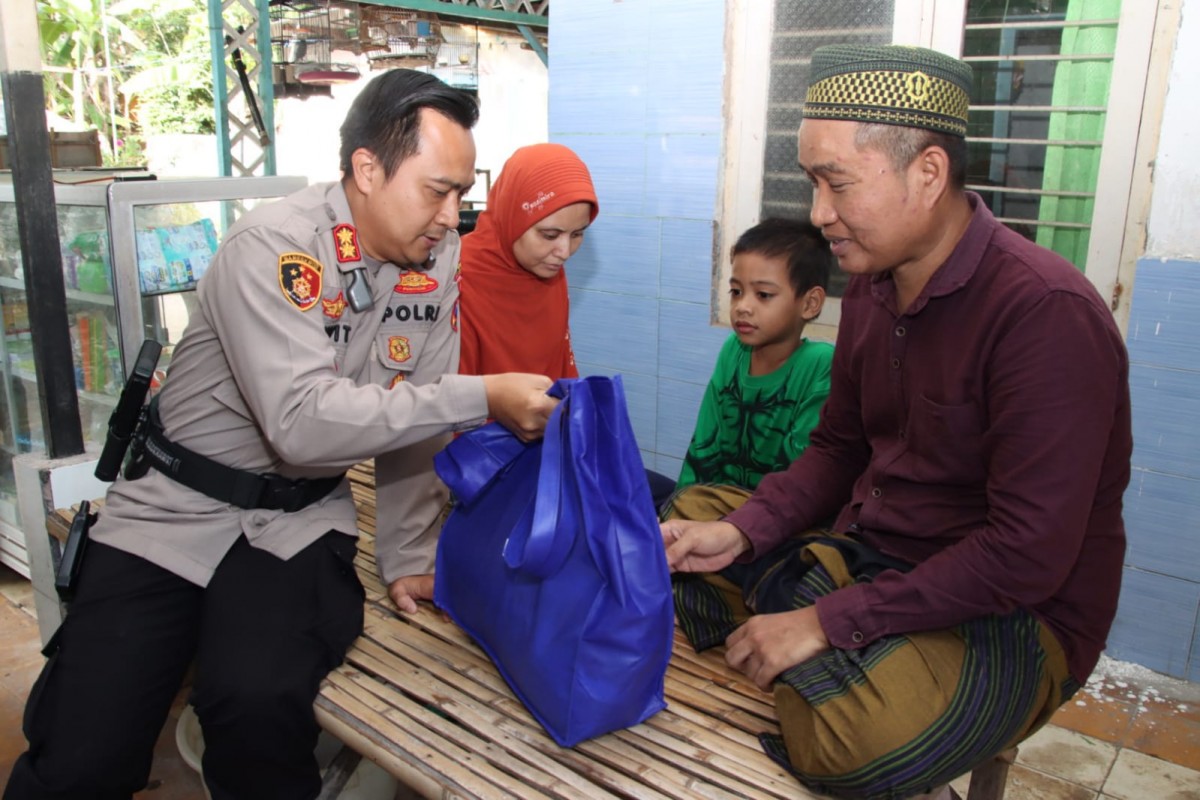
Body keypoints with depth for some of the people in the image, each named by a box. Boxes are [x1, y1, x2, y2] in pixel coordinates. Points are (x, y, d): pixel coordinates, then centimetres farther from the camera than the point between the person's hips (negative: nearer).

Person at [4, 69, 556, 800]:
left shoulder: (437, 253, -2)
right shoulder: (275, 247, -19)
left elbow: (416, 413, 2)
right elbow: (303, 422, -29)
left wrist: (418, 556, 0)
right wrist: (482, 399, -29)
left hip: (300, 517, 3)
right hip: (178, 510, -3)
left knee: (263, 701, -24)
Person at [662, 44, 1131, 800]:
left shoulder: (1048, 312, -23)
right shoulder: (873, 286, 3)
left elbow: (1027, 554, -26)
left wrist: (829, 623, -24)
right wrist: (738, 533, -6)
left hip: (1017, 615, -7)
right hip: (867, 559, 8)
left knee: (844, 739, -35)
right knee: (676, 562, 1)